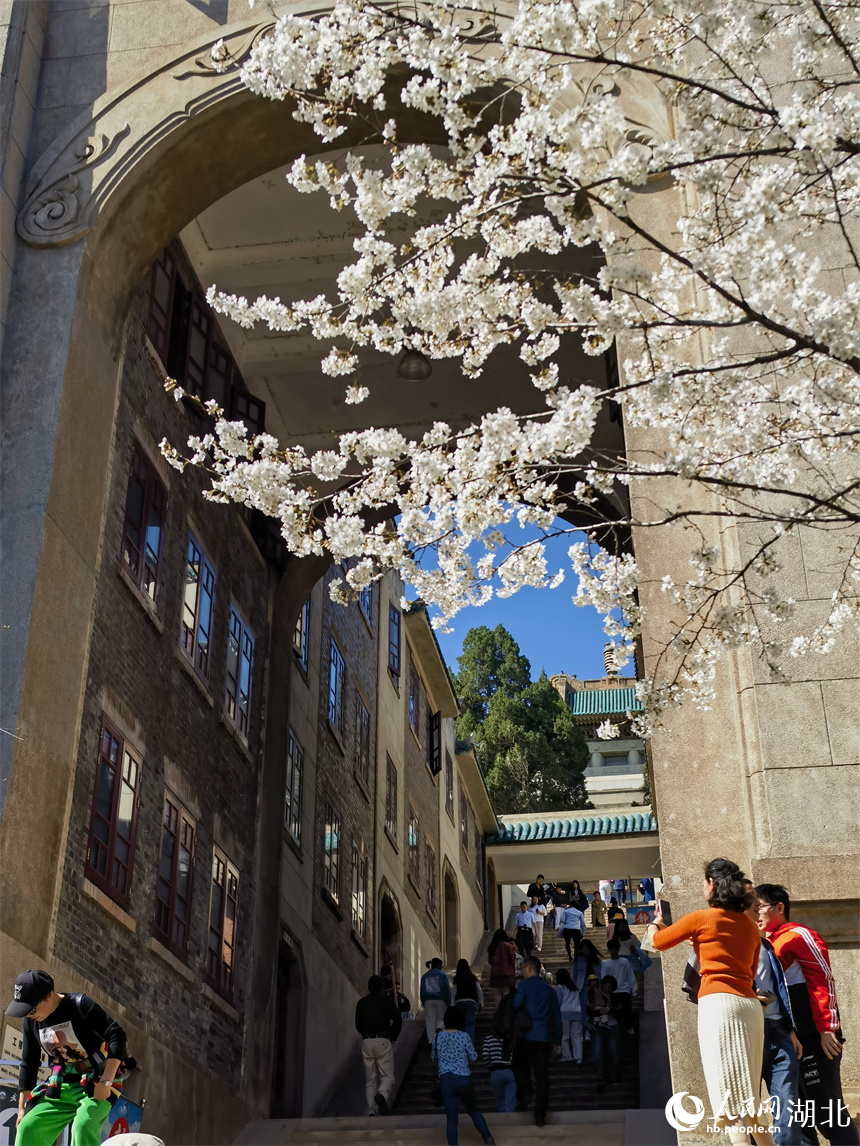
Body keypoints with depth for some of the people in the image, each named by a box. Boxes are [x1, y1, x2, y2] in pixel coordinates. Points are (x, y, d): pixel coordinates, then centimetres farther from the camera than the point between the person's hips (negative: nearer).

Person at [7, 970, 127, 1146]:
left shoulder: (80, 1005, -18)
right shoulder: (31, 1021, 1)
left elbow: (117, 1037, -21)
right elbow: (28, 1063, 13)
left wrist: (106, 1082, -26)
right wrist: (22, 1108, 11)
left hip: (96, 1083, -7)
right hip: (61, 1088, 7)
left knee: (82, 1126, -30)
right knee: (27, 1129, -10)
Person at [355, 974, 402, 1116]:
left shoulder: (361, 1003, 14)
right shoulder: (387, 1000, 5)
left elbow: (358, 1025, 17)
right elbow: (398, 1020, 0)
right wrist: (393, 1036, 13)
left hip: (366, 1042, 3)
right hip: (383, 1041, -3)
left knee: (370, 1080, 8)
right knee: (387, 1076, -3)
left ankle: (371, 1110, -3)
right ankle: (382, 1095, -32)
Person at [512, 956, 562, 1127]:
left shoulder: (524, 985, -1)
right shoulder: (550, 990, 15)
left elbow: (516, 1006, -14)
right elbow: (557, 1016, 17)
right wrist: (557, 1040, 20)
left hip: (526, 1035, -4)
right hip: (544, 1037, 4)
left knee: (521, 1067, 15)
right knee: (542, 1076, 4)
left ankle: (523, 1096, -6)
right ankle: (540, 1115, 0)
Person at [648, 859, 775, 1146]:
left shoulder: (701, 918, 0)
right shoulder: (749, 925, 17)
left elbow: (657, 941, 12)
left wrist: (656, 921, 36)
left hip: (718, 1003, -7)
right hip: (750, 1005, 7)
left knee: (727, 1093, -10)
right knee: (746, 1097, 13)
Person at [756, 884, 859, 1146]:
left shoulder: (798, 935, -8)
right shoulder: (768, 944, 17)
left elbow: (823, 981, -14)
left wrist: (827, 1028, -19)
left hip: (813, 1038, -9)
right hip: (788, 1040, 9)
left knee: (824, 1105, -7)